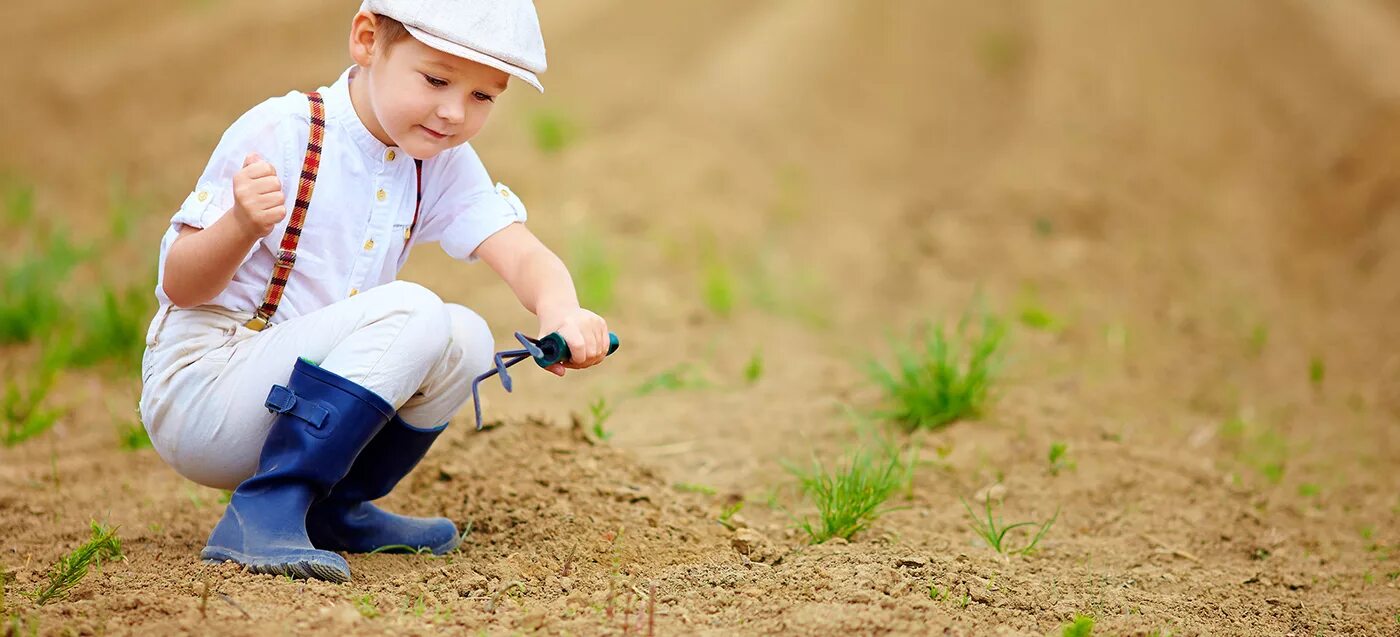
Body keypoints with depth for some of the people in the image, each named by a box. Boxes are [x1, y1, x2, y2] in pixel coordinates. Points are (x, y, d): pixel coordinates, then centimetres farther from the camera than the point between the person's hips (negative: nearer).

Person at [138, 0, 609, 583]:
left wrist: (559, 310, -34)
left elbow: (524, 256, -11)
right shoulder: (280, 135, -16)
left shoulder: (444, 166, 4)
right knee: (410, 315, -25)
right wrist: (242, 226, -36)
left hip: (283, 397, 8)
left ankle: (334, 507, 6)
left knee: (465, 339, -6)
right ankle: (261, 512, -27)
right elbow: (180, 287, -15)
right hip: (195, 395, -7)